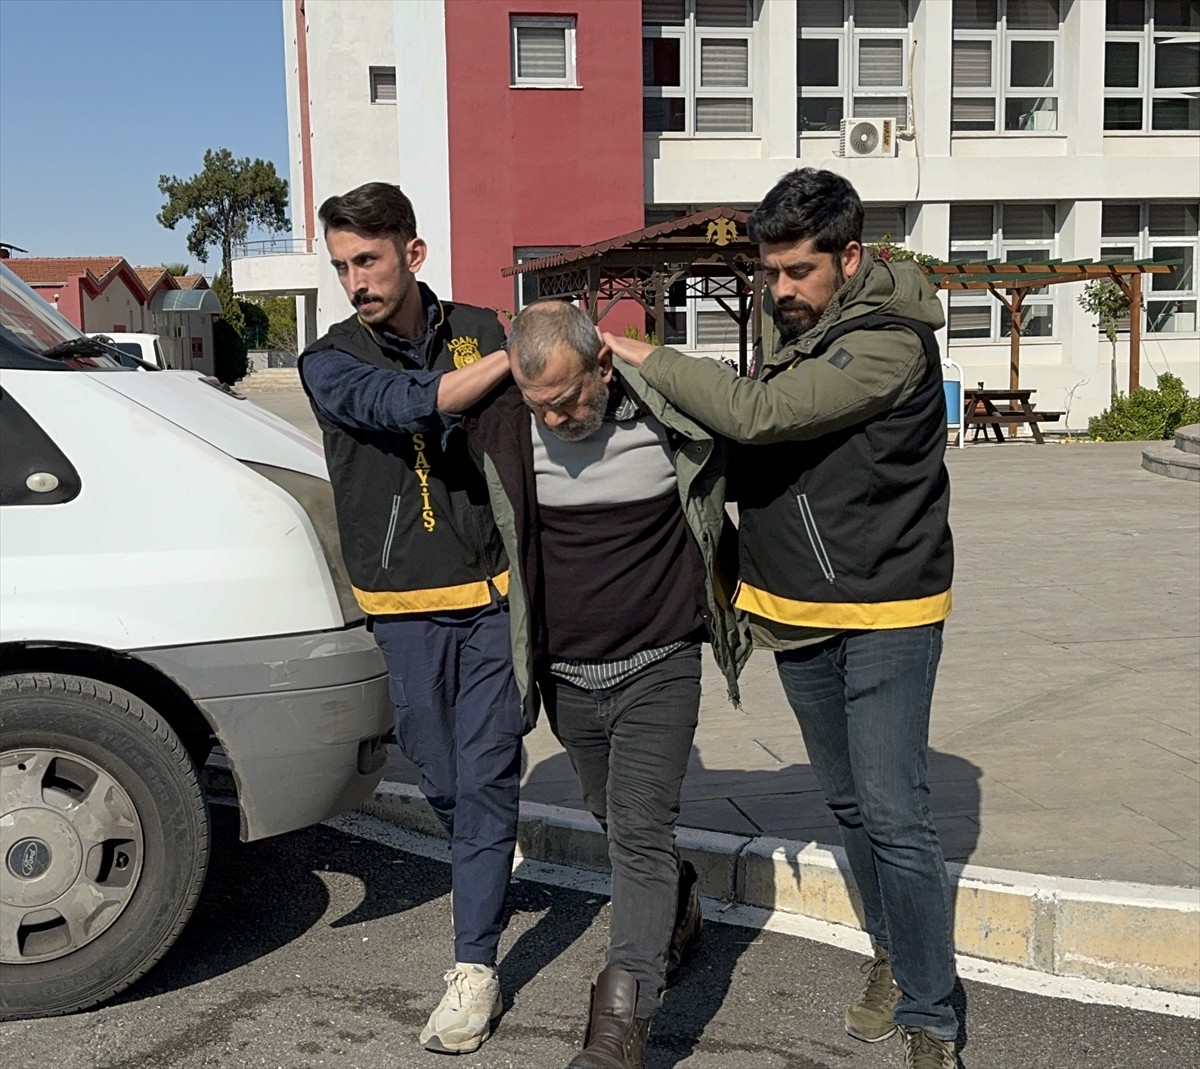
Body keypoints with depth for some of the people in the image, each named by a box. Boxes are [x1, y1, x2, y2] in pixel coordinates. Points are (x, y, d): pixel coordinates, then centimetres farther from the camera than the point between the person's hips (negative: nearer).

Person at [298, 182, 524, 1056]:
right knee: (441, 777, 11)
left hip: (494, 591, 0)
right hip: (407, 608, 1)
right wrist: (518, 354, -28)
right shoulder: (332, 362, -1)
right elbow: (403, 404, -21)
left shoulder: (483, 332, 3)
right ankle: (488, 868, 41)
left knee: (486, 777, -1)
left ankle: (476, 966, 8)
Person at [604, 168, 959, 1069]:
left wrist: (646, 358, -18)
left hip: (883, 614, -8)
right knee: (850, 806, 17)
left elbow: (757, 415, -27)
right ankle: (894, 954, 36)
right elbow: (756, 452, 13)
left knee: (895, 818, -7)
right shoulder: (802, 332, 9)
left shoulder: (888, 344, -19)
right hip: (795, 615, 8)